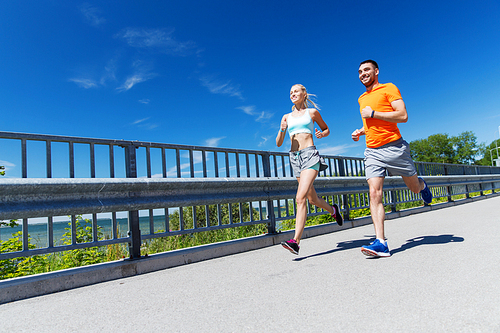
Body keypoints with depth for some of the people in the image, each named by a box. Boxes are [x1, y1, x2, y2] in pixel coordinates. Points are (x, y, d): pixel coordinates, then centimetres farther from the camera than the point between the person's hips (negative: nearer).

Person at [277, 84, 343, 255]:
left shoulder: (312, 112, 9)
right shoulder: (287, 117, 16)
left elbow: (326, 129, 21)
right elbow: (278, 143, 13)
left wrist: (322, 134, -3)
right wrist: (281, 130, -7)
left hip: (310, 154, -5)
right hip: (294, 157, 5)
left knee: (300, 198, -20)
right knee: (312, 198, 14)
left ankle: (295, 241, -23)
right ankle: (333, 210, 45)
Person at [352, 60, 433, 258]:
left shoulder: (388, 88, 0)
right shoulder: (362, 99, 19)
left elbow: (403, 116, -13)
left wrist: (372, 113, -14)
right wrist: (360, 131, 15)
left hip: (394, 147, -4)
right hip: (372, 151, 4)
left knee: (415, 188, 11)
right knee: (374, 193, -13)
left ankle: (422, 185, 51)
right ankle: (380, 243, -17)